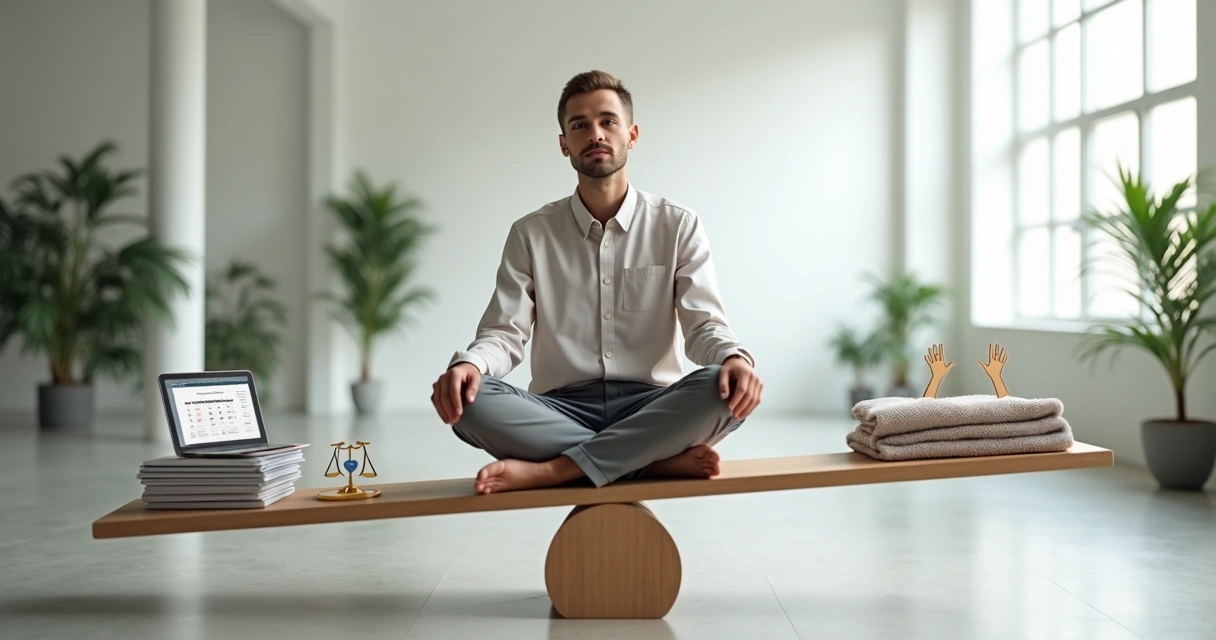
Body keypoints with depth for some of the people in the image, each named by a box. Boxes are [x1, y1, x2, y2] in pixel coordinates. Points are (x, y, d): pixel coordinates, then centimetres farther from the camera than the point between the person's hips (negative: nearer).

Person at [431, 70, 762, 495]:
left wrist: (734, 358, -26)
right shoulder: (531, 234, 8)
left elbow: (704, 325, -1)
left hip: (650, 408, 0)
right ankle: (660, 459, -27)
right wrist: (469, 363, -24)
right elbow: (505, 332, 1)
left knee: (722, 388, -32)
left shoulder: (678, 226, 6)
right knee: (469, 401, -29)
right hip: (561, 411, 1)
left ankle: (554, 469, -30)